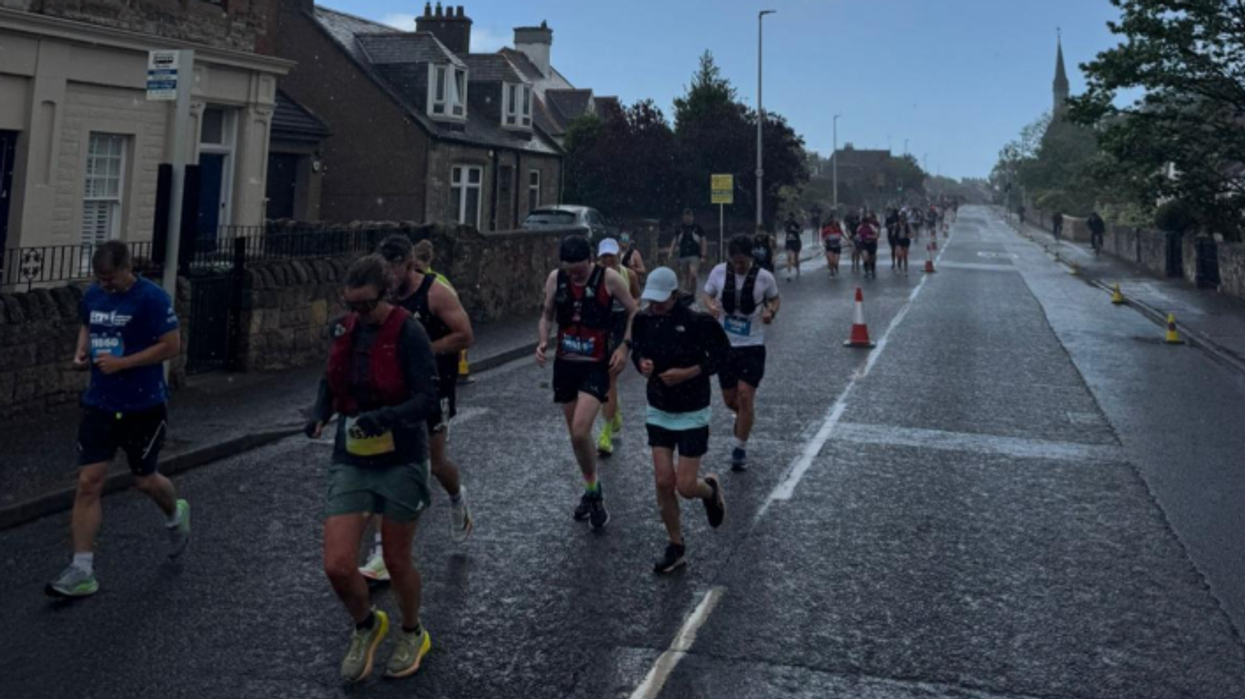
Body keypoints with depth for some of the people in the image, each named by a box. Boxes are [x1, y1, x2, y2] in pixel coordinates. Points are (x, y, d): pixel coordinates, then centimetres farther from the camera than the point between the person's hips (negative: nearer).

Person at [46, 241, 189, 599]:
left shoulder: (152, 299, -15)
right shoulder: (92, 295, 4)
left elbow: (171, 346, -16)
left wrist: (121, 362, -20)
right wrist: (81, 352, 3)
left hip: (143, 407, -5)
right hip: (99, 404, 5)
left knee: (145, 480, 9)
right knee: (88, 482, -1)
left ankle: (176, 516, 44)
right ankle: (82, 570, 3)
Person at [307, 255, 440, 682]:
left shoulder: (408, 333, -16)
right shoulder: (344, 329, 2)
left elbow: (428, 400, -20)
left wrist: (384, 417, -36)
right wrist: (321, 414, -5)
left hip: (400, 460, -4)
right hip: (350, 459, 5)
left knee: (397, 562, 10)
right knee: (337, 565, -3)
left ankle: (412, 635, 40)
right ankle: (366, 626, 30)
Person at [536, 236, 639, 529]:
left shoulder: (609, 278, -12)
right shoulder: (555, 279, -1)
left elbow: (635, 312, -1)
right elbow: (547, 315, 12)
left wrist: (625, 346, -13)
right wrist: (542, 341, -6)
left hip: (596, 365, -5)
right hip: (565, 363, 5)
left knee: (580, 432, -18)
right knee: (576, 434, 13)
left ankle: (594, 493, 4)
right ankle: (591, 489, 33)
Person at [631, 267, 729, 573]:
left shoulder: (696, 322, -19)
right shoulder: (644, 321, -4)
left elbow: (722, 353, -9)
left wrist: (688, 373, -20)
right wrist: (642, 363, -12)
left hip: (692, 414, -4)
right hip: (659, 413, 4)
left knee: (685, 487, -5)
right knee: (663, 482, 1)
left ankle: (711, 490, 33)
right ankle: (676, 547, 20)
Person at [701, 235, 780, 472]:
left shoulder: (764, 277, -9)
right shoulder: (719, 272, -5)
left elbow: (775, 299, 8)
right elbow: (707, 295, 8)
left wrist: (771, 311, -15)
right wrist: (711, 306, -15)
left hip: (752, 345, -2)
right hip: (725, 345, 3)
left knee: (745, 397, -10)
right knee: (730, 399, 10)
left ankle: (740, 449, 5)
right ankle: (744, 418, 46)